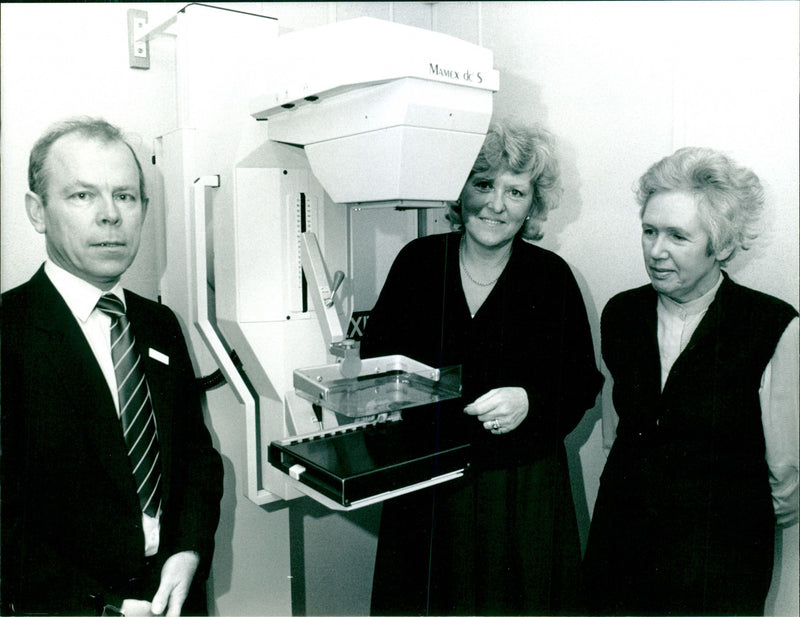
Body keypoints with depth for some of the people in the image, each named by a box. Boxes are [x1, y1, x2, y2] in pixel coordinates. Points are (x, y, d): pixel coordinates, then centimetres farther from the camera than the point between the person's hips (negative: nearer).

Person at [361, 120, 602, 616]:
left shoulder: (552, 276, -5)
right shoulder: (418, 260, -1)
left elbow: (583, 383, -2)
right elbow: (376, 354, 4)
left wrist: (529, 402, -19)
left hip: (520, 488, -1)